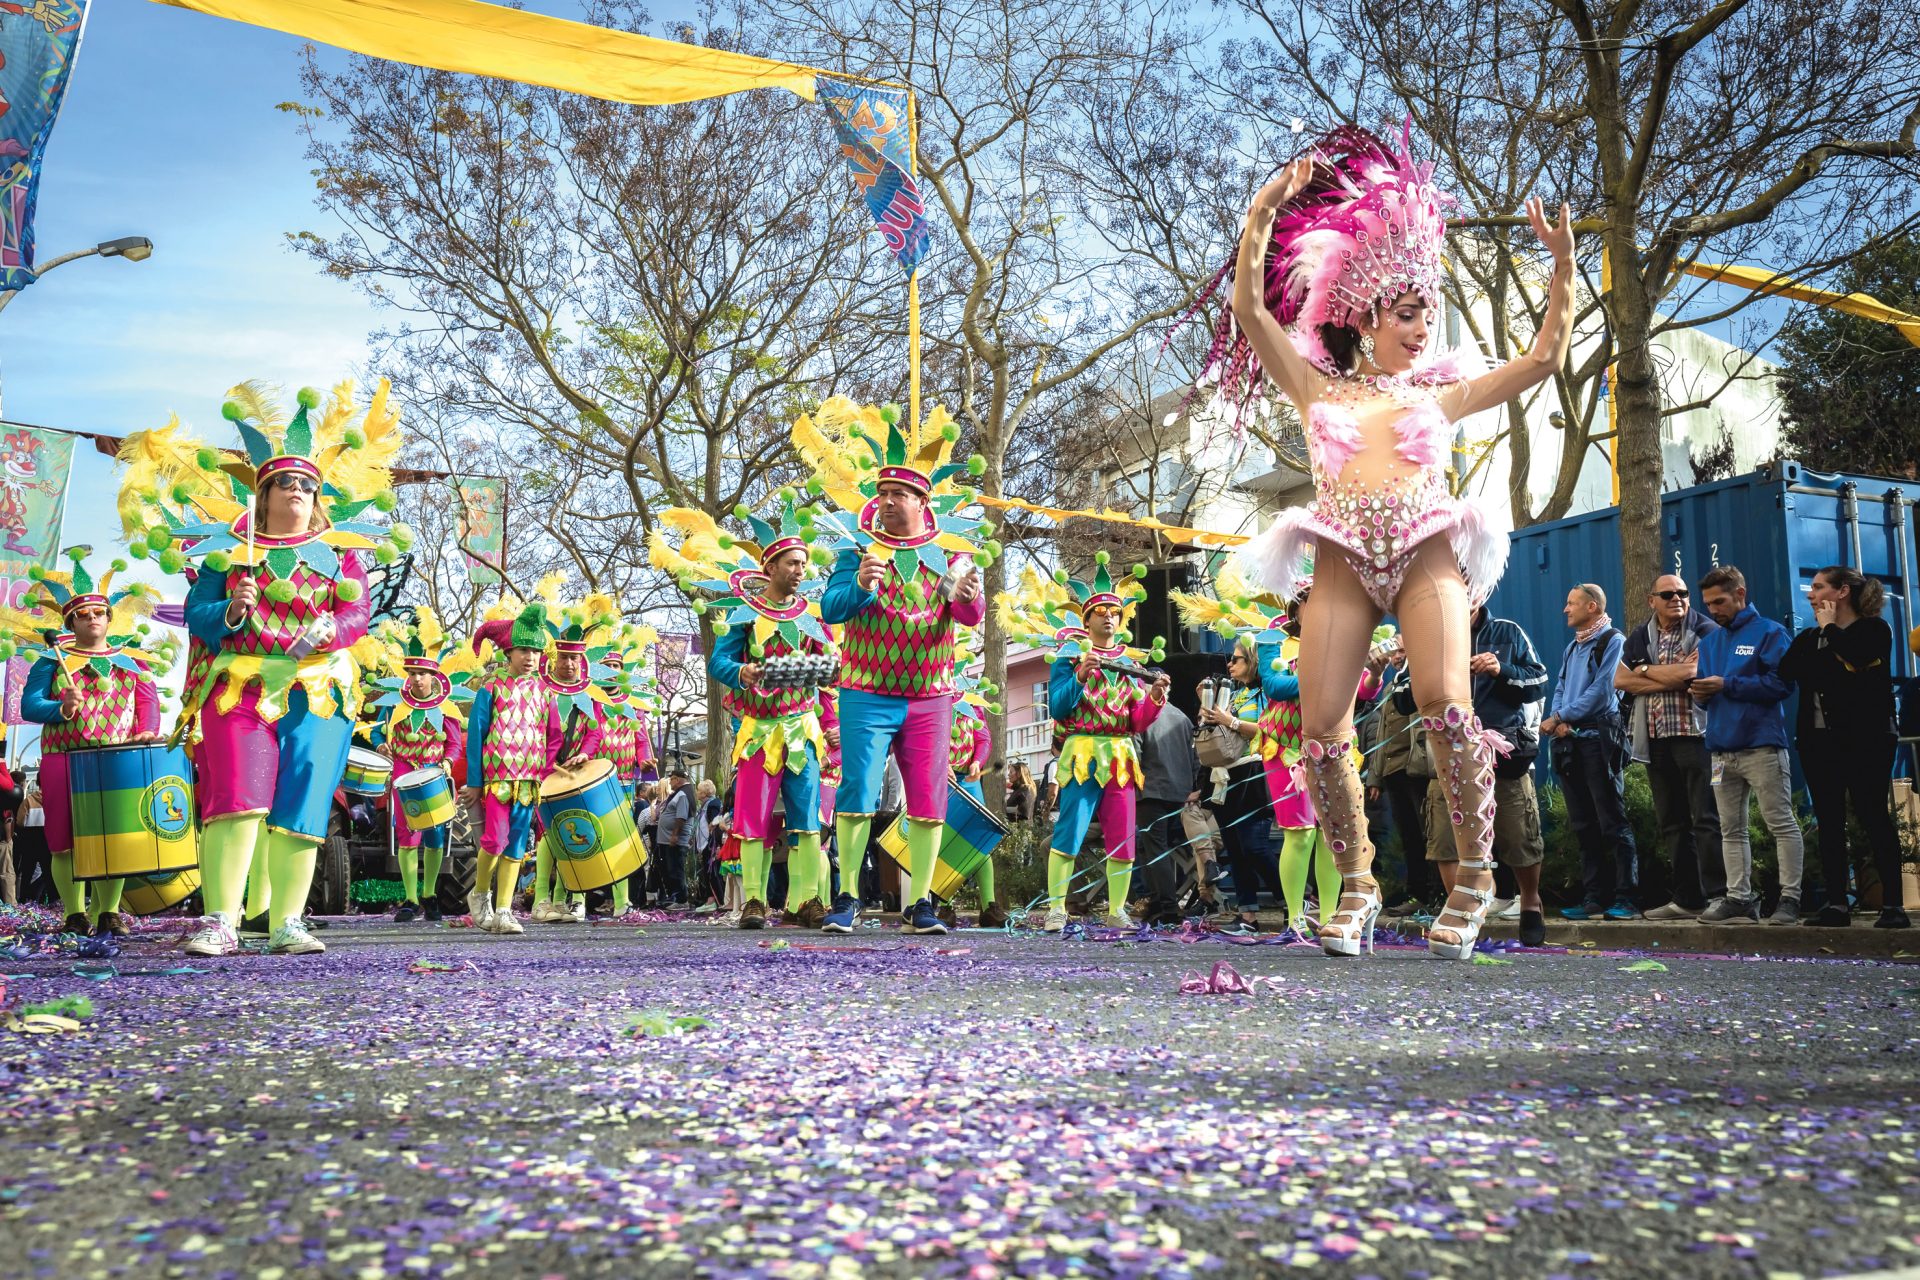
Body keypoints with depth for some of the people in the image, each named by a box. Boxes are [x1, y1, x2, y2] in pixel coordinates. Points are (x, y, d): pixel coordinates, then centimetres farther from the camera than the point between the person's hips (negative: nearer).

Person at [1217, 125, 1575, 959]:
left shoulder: (1438, 395, 24)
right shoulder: (1318, 389, 20)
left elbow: (1543, 360, 22)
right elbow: (1250, 306, 12)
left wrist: (1563, 267, 19)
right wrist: (1265, 213, 9)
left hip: (1426, 553, 0)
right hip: (1342, 561, 0)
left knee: (1446, 707, -22)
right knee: (1321, 731, -10)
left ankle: (1476, 872, -7)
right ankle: (1356, 884, 7)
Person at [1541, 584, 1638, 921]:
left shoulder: (1613, 641, -3)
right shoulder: (1572, 648, 22)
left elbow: (1602, 692, -12)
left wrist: (1560, 717, -10)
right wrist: (1557, 721, -4)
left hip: (1598, 738, -8)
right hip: (1569, 742, 8)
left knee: (1613, 823, -8)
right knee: (1583, 826, 7)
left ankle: (1624, 899, -7)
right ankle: (1593, 899, 9)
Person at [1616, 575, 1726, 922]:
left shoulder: (1705, 630, -1)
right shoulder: (1639, 638, 16)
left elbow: (1693, 672, -16)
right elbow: (1620, 680, 4)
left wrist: (1645, 669, 0)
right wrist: (1670, 679, -7)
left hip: (1695, 734, -6)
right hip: (1656, 739, 6)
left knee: (1706, 818, -9)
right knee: (1671, 823, 8)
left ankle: (1718, 894, -6)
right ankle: (1687, 899, 13)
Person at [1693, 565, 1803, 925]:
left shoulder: (1769, 632, -1)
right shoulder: (1708, 642, 19)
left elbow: (1780, 684, -12)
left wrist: (1725, 685, -14)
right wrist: (1700, 693, -2)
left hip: (1761, 745, -7)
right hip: (1722, 747, 7)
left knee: (1782, 823, -5)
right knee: (1731, 829, 8)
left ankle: (1790, 899, -2)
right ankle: (1739, 898, 12)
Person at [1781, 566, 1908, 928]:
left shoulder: (1873, 629, -1)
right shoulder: (1809, 638, 15)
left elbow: (1856, 656, -23)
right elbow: (1785, 672, -1)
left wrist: (1830, 627, -7)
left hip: (1864, 738, -6)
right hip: (1819, 739, 6)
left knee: (1873, 818, -6)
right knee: (1828, 821, 4)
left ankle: (1893, 905, -3)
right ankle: (1836, 904, 7)